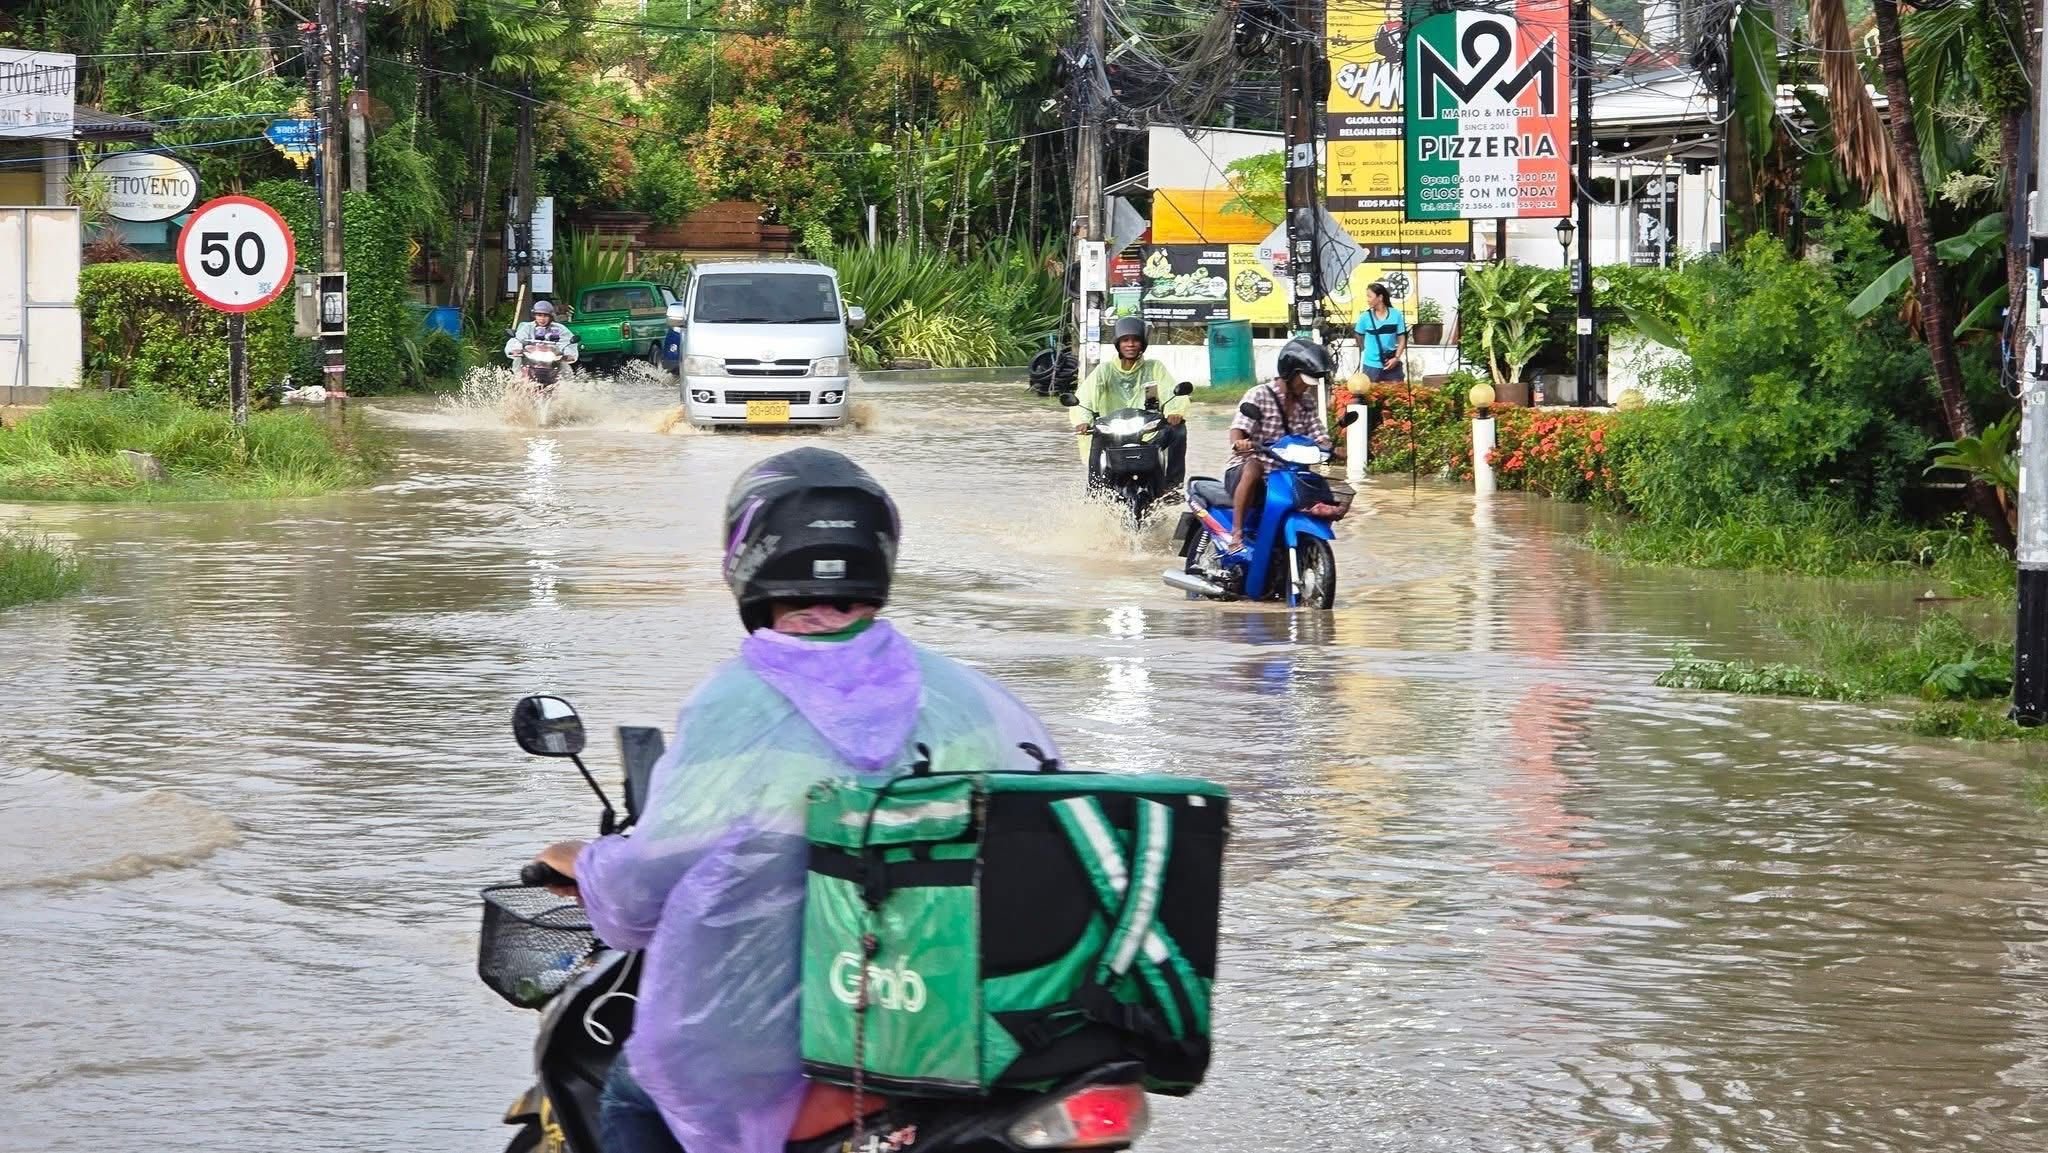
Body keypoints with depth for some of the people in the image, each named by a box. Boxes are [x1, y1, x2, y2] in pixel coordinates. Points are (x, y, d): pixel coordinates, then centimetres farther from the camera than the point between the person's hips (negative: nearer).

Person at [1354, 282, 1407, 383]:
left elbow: (1402, 340, 1)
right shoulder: (1365, 317, -2)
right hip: (1371, 366, 0)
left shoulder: (1396, 315, -3)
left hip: (1392, 364, 0)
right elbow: (1360, 339, 12)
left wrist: (1396, 358, -9)